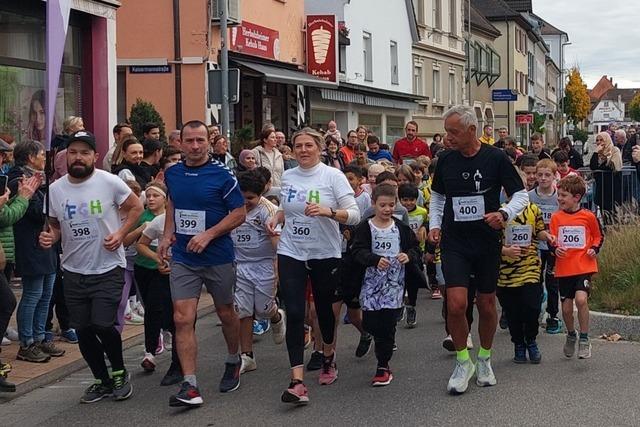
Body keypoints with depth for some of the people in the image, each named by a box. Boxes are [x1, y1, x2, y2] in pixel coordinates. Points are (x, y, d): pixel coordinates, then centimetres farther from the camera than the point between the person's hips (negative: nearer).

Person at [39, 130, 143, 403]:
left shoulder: (109, 182, -11)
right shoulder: (55, 189, 0)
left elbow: (136, 207, 0)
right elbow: (55, 225, 13)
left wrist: (120, 233, -13)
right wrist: (50, 237, -9)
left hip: (108, 269, -4)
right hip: (73, 271, 4)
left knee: (103, 325, -14)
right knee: (83, 330, 7)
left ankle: (119, 372, 13)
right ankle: (102, 381, 27)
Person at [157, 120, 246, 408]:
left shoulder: (222, 175, -10)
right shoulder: (172, 174, 5)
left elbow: (239, 213, -10)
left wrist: (208, 235, -19)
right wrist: (167, 235, 9)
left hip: (218, 257, -3)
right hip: (183, 258, 3)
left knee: (226, 314, 15)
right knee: (182, 320, -8)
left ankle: (233, 362, 41)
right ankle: (190, 386, -9)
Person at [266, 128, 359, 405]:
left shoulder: (333, 176, -7)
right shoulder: (287, 177, 5)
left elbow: (354, 215, -12)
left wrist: (327, 211, -28)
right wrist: (276, 218, 1)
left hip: (325, 254, -2)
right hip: (291, 254, 2)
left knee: (324, 308, 14)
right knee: (294, 314, -10)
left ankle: (329, 357, 45)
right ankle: (297, 382, -14)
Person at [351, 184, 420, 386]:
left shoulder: (401, 228, 6)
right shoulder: (365, 228, -2)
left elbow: (415, 248, 10)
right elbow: (358, 252, -12)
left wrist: (409, 255, -13)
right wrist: (376, 260, -28)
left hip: (394, 285, 0)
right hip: (372, 284, 0)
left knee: (388, 326, -3)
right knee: (370, 324, 2)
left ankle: (383, 367, 7)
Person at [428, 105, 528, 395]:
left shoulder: (496, 158, -7)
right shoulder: (445, 160, 1)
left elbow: (521, 195, -2)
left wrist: (505, 213, -21)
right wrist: (434, 224, 3)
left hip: (488, 243, -1)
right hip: (454, 243, 1)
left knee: (487, 304, 10)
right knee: (456, 304, -13)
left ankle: (484, 360, 31)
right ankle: (463, 362, 6)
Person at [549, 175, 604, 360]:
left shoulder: (588, 216, -2)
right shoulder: (556, 218, 3)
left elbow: (598, 236, 12)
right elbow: (551, 240, 8)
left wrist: (594, 248, -6)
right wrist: (555, 249, -13)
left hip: (584, 266, -3)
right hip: (563, 268, 3)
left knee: (581, 299, -22)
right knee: (566, 307, 6)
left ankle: (584, 339, -7)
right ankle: (571, 335, 34)